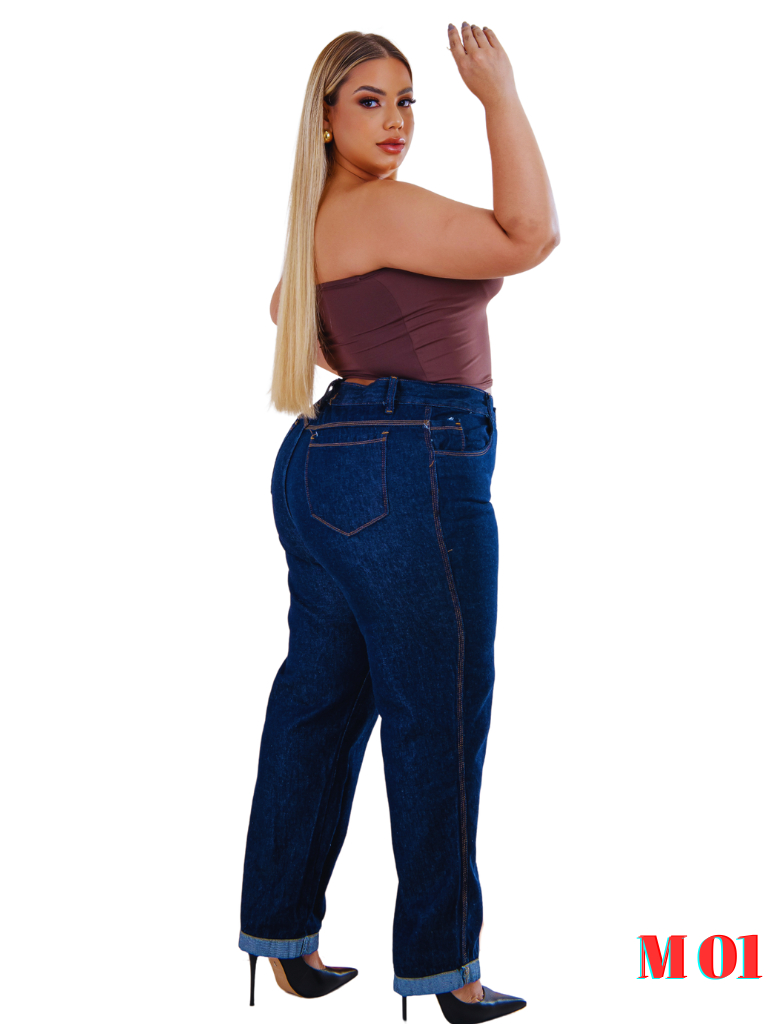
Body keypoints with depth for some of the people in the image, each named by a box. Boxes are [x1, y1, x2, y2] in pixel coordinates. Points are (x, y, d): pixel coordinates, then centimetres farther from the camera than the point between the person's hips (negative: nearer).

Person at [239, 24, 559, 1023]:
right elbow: (528, 236, -17)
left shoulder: (325, 215, 17)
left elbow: (284, 304, 35)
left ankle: (283, 936, 21)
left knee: (322, 696, 13)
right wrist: (501, 96, -13)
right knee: (439, 714, -3)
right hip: (411, 471, -10)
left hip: (330, 459, 10)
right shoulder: (384, 208, -14)